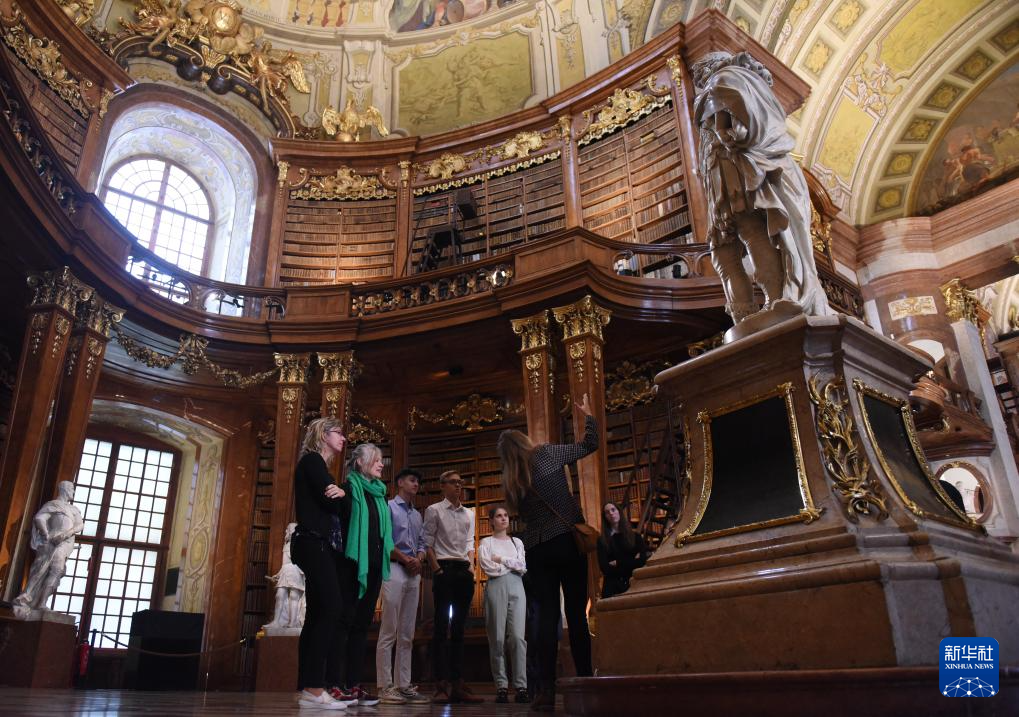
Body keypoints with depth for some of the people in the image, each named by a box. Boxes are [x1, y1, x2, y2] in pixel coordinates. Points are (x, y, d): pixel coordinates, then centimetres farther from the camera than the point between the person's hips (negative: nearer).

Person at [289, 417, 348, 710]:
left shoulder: (318, 465, 25)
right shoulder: (312, 460, -4)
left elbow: (331, 505, 18)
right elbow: (329, 502, -15)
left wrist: (340, 493, 0)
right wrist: (340, 493, 3)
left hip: (320, 546, 10)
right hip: (314, 544, -10)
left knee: (317, 614, 5)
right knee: (332, 609, -17)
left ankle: (307, 688, 6)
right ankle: (314, 688, -18)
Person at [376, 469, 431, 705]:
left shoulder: (417, 515, 23)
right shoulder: (388, 507, 2)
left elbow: (421, 543, 19)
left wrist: (419, 559, -2)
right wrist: (405, 559, -10)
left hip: (414, 574, 7)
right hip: (394, 569, -7)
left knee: (407, 633, 5)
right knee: (389, 631, -8)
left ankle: (403, 685, 8)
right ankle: (385, 686, -6)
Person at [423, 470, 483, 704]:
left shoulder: (469, 513, 19)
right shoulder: (434, 510, 4)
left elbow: (470, 543, 18)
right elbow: (428, 543, -2)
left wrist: (471, 566, 3)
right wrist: (437, 569, -10)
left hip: (465, 570, 5)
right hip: (444, 568, -5)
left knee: (459, 629, 4)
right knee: (442, 626, -8)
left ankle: (458, 685, 5)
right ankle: (442, 685, -8)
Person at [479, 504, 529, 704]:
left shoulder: (517, 542, 20)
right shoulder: (486, 542, 11)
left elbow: (523, 567, 6)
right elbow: (487, 567, -4)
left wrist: (502, 560, 0)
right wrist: (512, 565, 2)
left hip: (516, 587, 2)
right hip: (495, 587, -2)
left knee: (518, 636, -9)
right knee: (497, 638, -5)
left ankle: (521, 686, -9)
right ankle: (501, 686, -1)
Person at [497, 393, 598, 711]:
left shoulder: (510, 480, 10)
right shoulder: (547, 453, 1)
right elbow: (589, 445, 11)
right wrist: (588, 414, 23)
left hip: (536, 550, 3)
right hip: (567, 541, -3)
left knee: (546, 616, 3)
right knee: (576, 614, 1)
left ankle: (547, 690, -2)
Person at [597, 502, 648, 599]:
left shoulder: (635, 536, 15)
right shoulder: (602, 540, 11)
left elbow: (643, 560, 0)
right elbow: (605, 569, -1)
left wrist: (617, 563, -1)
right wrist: (631, 563, -2)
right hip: (613, 586, -1)